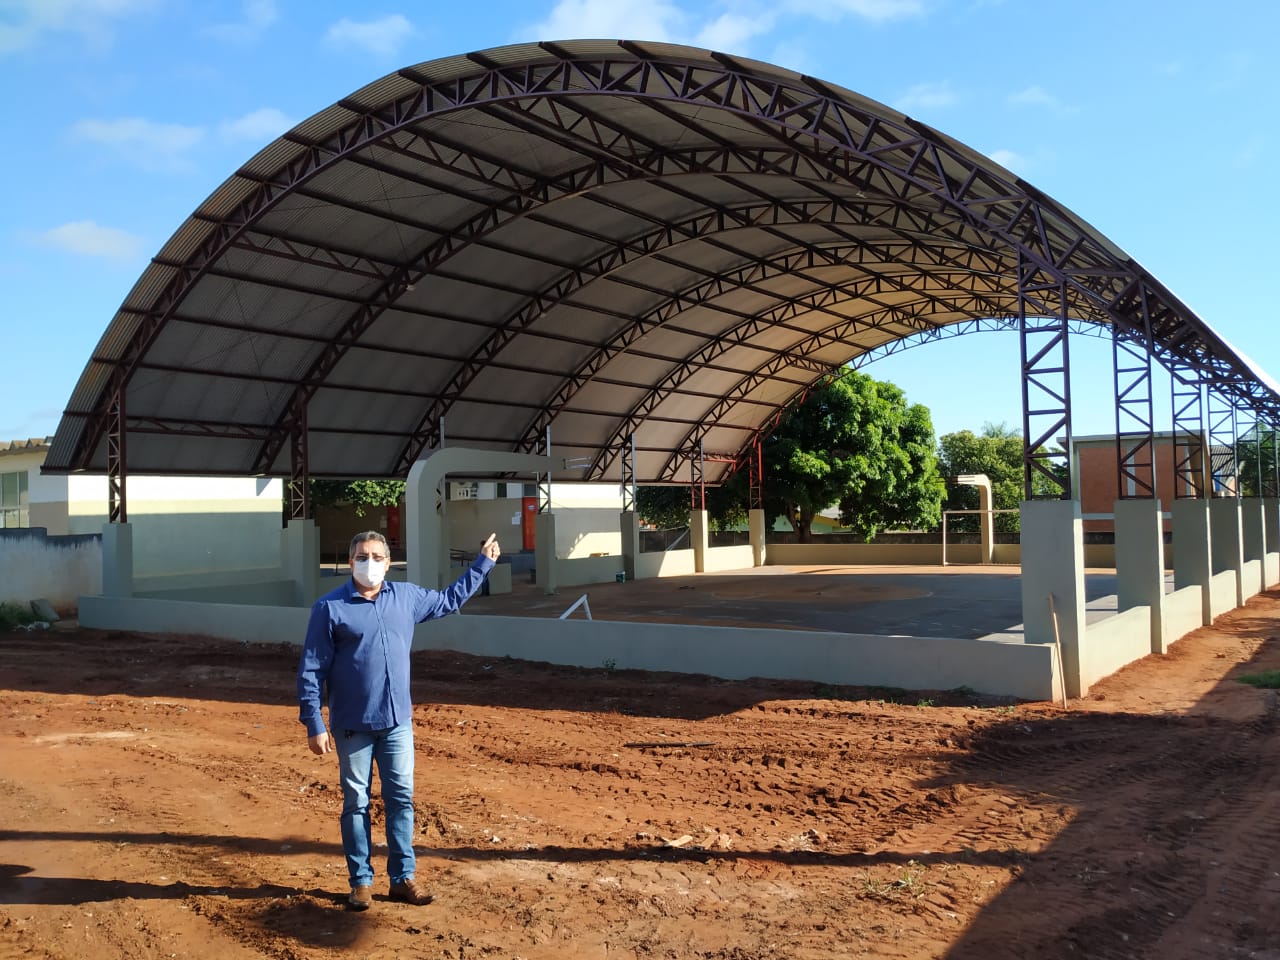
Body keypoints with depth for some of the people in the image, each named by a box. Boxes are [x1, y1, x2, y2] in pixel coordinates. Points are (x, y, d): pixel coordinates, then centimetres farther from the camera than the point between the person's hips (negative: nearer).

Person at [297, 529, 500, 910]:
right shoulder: (330, 607, -9)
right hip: (352, 726, -3)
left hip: (397, 722, 3)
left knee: (401, 799, 8)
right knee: (356, 803, 8)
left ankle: (403, 877, 20)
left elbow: (450, 599, 21)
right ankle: (361, 881, 22)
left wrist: (483, 563, 20)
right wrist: (314, 725, -10)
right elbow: (311, 670, -7)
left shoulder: (407, 597, 3)